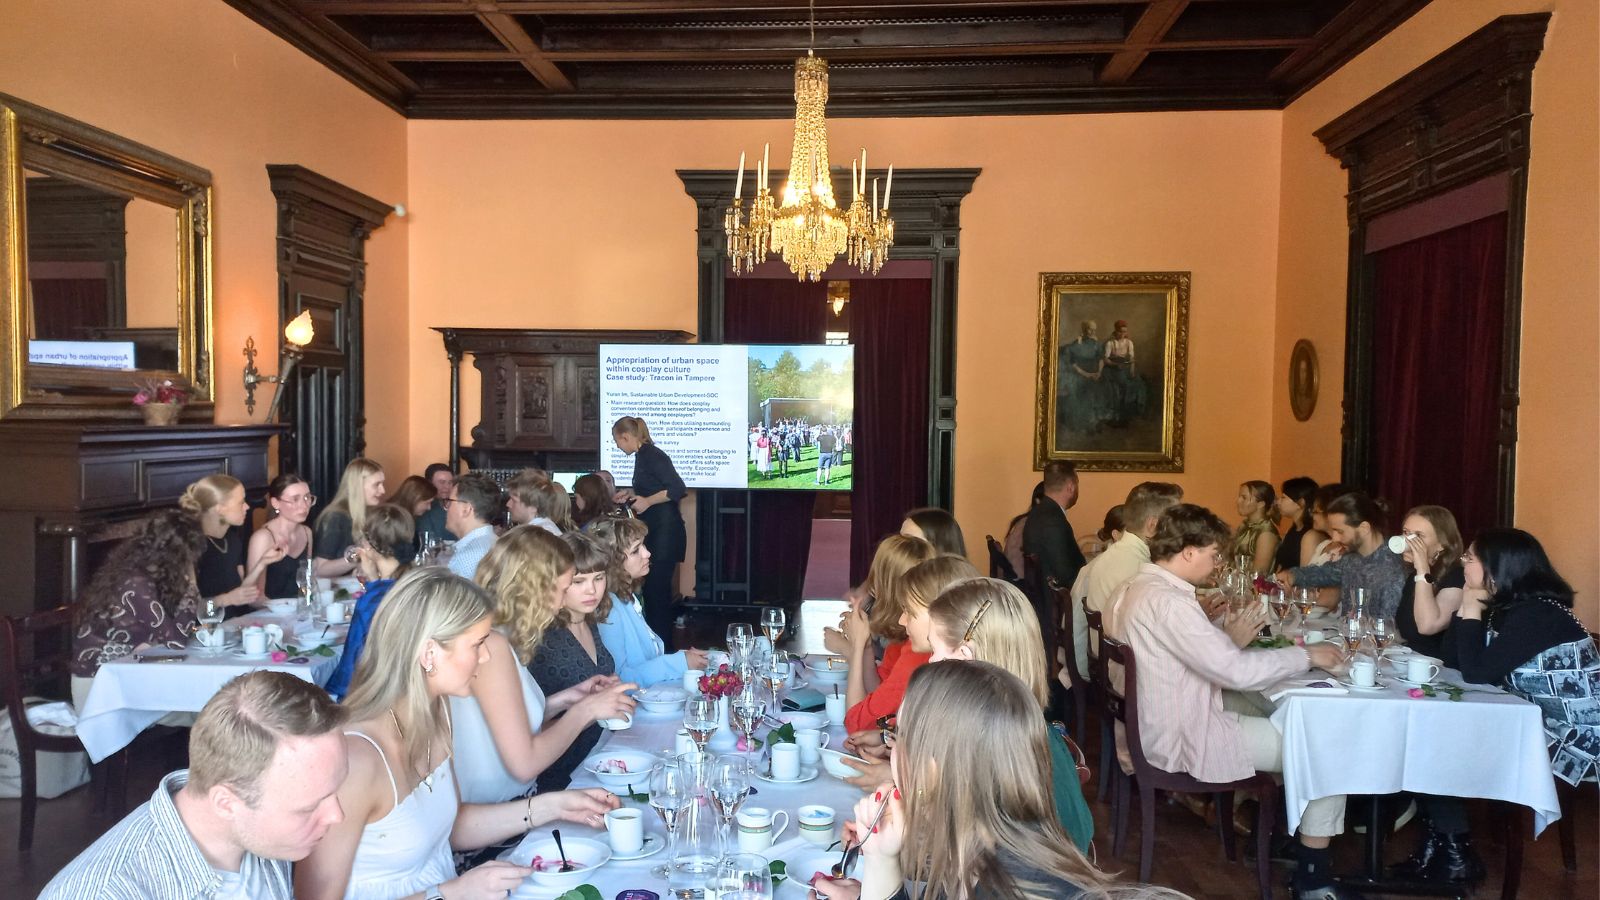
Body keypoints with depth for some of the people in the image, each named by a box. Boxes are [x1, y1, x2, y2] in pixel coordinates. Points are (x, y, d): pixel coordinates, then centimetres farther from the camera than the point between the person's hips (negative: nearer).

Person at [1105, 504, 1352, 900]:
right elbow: (1238, 672, -28)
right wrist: (1307, 655, -14)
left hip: (1159, 723, 10)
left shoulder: (1135, 588, 5)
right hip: (1184, 740, -10)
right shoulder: (1166, 601, -27)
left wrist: (1230, 641, 1)